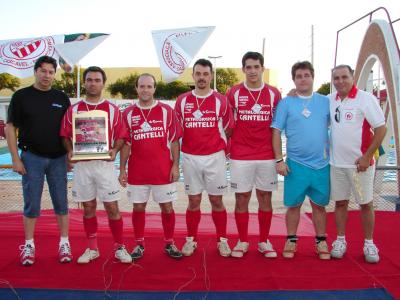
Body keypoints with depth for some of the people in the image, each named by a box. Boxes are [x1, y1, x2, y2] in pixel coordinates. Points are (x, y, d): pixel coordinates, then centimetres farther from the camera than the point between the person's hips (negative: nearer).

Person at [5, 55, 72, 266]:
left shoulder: (62, 98, 7)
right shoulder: (21, 96, 1)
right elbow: (10, 127, -1)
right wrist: (15, 158, -7)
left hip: (58, 158, 2)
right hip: (32, 157, -2)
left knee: (61, 202, 6)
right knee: (31, 204, 5)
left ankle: (64, 243, 17)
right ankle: (29, 245, 19)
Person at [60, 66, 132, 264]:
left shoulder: (112, 110, 3)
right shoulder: (73, 110, 7)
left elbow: (121, 136, 3)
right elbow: (66, 136, 9)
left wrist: (114, 150, -15)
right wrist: (70, 151, -10)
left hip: (105, 164, -2)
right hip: (81, 165, 2)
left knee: (112, 206, 0)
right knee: (88, 207, 11)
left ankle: (119, 248, 14)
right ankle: (92, 249, 24)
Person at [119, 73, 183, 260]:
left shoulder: (166, 111, 1)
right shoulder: (128, 113, 4)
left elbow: (174, 140, 1)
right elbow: (125, 143, 6)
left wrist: (175, 165, -5)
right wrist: (122, 169, 2)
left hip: (163, 170, -1)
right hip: (137, 171, 1)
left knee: (167, 207, 7)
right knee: (138, 207, 9)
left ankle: (169, 244, 23)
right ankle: (139, 245, 24)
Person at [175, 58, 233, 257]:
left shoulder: (220, 100, 0)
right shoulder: (182, 100, 4)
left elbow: (227, 129, 6)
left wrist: (223, 149, 2)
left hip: (214, 157, -1)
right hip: (190, 157, 1)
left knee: (216, 200, 7)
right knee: (193, 200, 9)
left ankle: (222, 240, 20)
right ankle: (191, 240, 22)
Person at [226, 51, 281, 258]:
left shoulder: (273, 94, 4)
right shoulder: (234, 93, 1)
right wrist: (226, 147, 0)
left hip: (267, 156, 1)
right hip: (240, 156, -1)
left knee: (265, 198, 8)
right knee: (241, 199, 5)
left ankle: (264, 241, 22)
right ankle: (242, 241, 20)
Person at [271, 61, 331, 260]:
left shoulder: (325, 102, 6)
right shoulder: (286, 103, 0)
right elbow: (276, 132, -2)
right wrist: (279, 160, -8)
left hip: (322, 163, 2)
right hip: (295, 164, -2)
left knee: (319, 204, 10)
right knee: (293, 204, 6)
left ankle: (321, 241, 24)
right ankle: (291, 241, 22)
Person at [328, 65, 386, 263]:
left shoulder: (366, 98, -9)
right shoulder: (329, 100, 5)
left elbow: (381, 128, -10)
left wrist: (367, 157, -15)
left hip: (360, 163, -4)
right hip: (336, 163, 4)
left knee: (366, 204, 7)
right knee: (340, 202, 12)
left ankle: (369, 243, 22)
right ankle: (340, 240, 25)